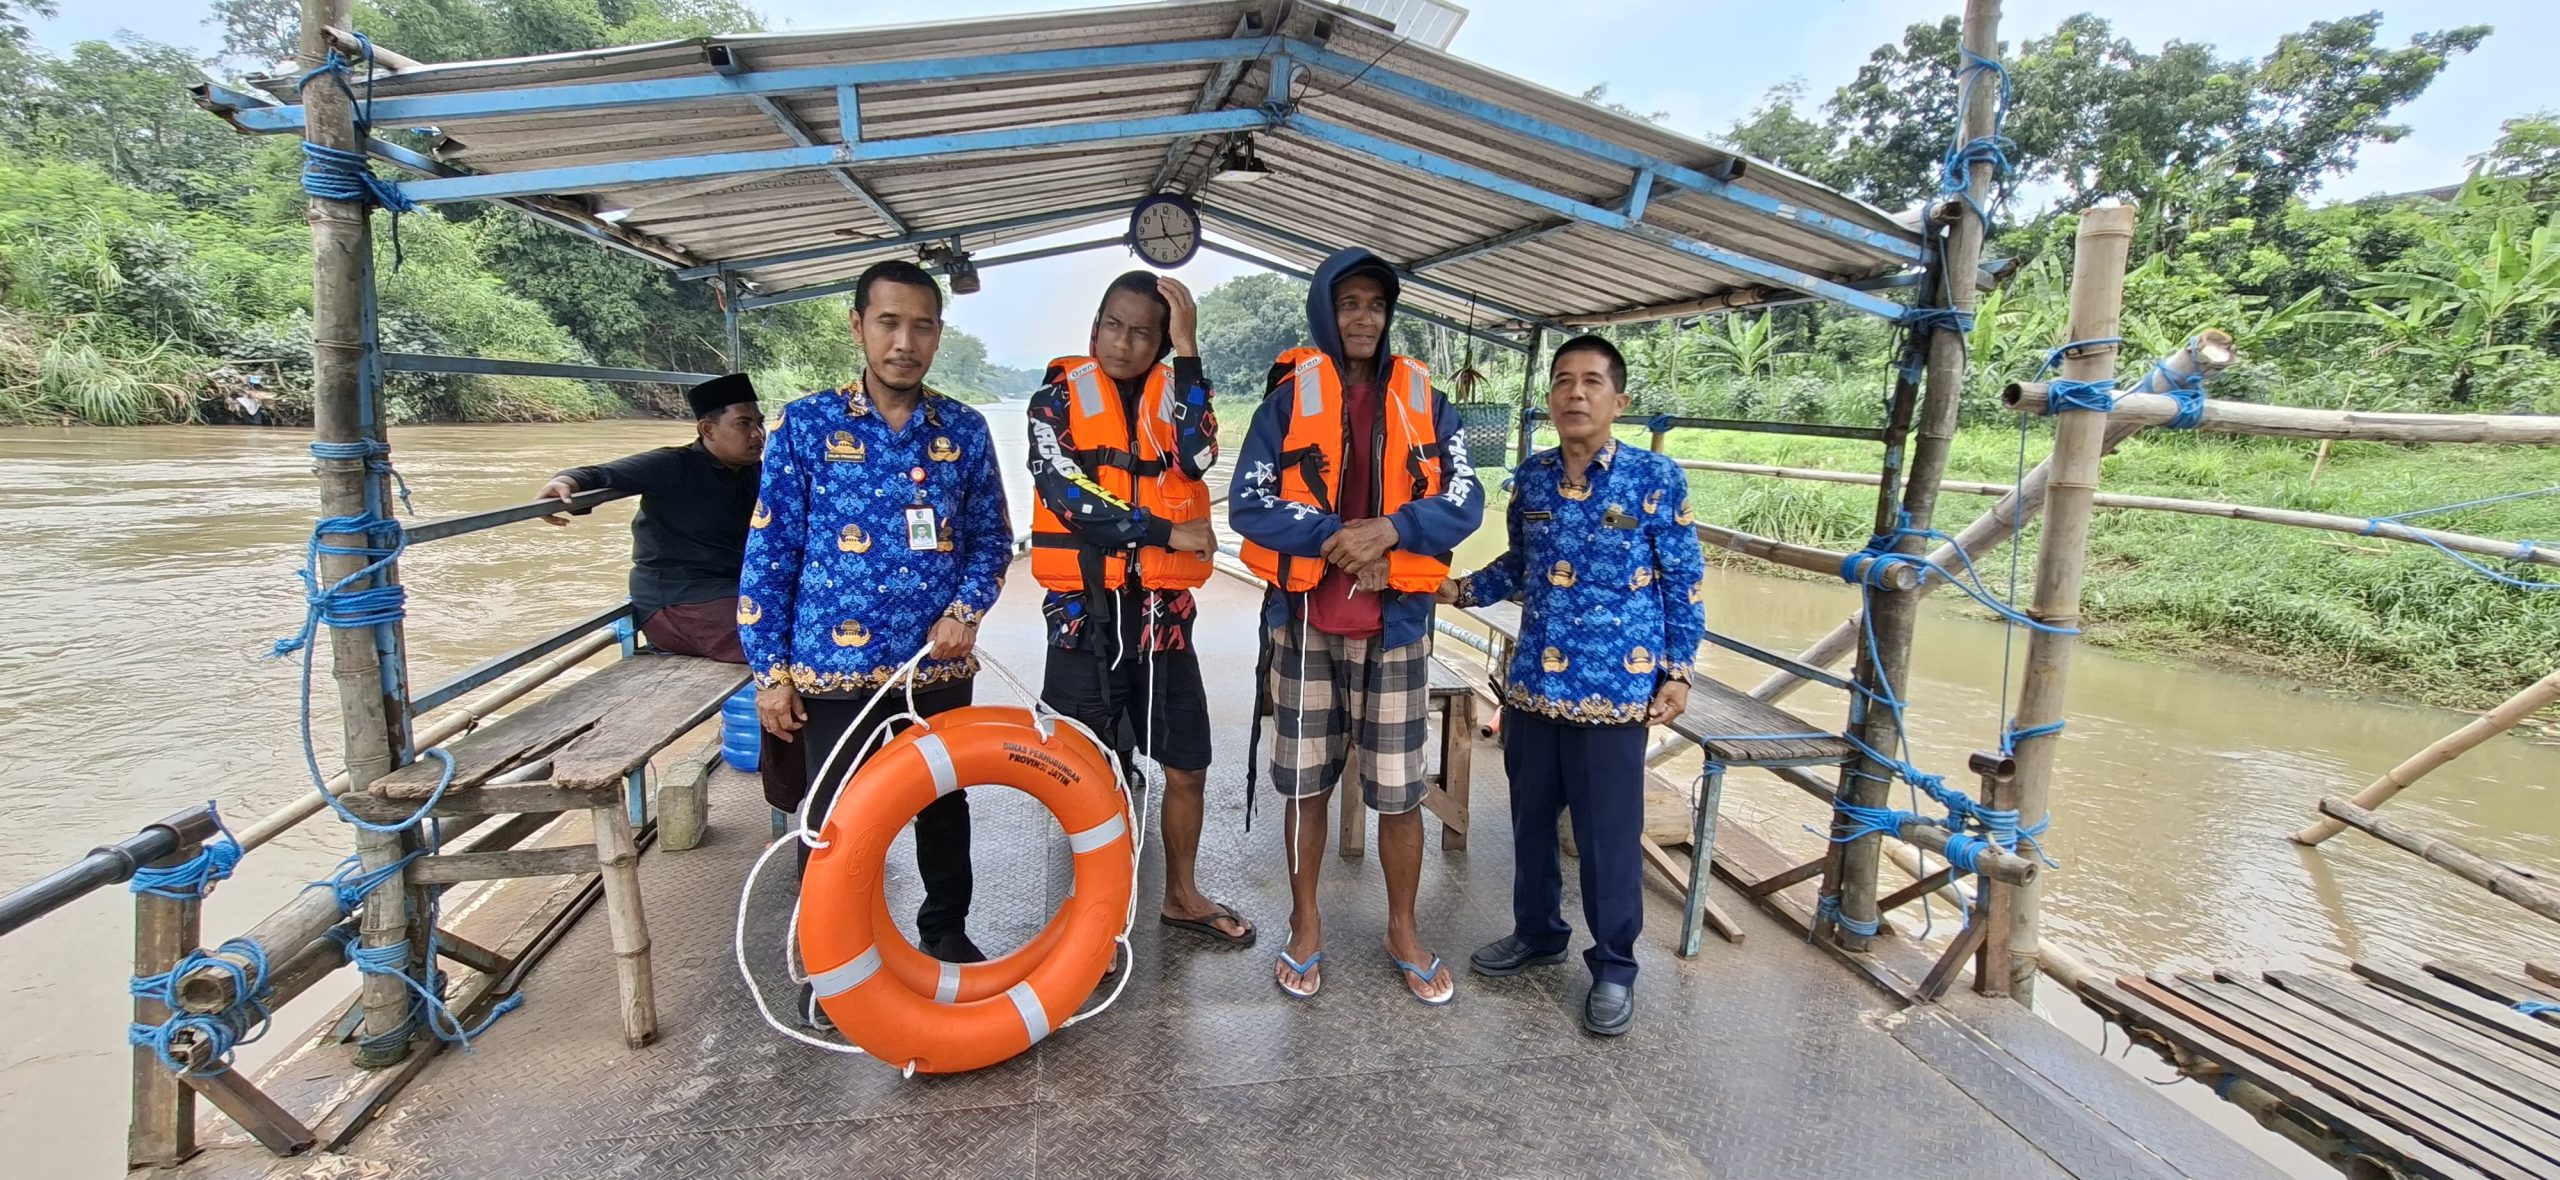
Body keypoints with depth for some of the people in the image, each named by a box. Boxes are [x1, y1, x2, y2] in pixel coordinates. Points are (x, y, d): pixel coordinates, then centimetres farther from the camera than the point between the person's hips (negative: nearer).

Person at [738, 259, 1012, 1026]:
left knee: (945, 805, 17)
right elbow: (770, 552, -3)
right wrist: (770, 669, -4)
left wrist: (967, 609, -10)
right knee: (833, 819, 9)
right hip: (834, 668, -2)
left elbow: (991, 539, 8)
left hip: (940, 666, 3)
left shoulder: (965, 431, 2)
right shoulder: (807, 424, -5)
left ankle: (946, 932, 39)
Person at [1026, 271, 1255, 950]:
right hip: (1086, 611, -3)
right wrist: (1168, 533, -14)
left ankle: (1181, 895, 35)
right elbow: (1066, 493, -14)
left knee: (1188, 768, 13)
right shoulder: (1059, 396, 1)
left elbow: (1197, 458, -13)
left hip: (1163, 612, 3)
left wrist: (1187, 352, -14)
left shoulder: (1175, 393, 8)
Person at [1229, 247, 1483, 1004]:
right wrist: (1334, 533, -18)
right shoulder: (1289, 396, 1)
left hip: (1395, 625, 1)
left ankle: (1404, 933, 28)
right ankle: (1305, 928, 30)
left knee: (1399, 793, 6)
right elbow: (1247, 501, -6)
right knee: (1306, 784, 11)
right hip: (1303, 622, 0)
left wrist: (1390, 528, -18)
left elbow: (1465, 501, -2)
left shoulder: (1423, 400, 5)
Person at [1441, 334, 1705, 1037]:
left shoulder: (1656, 477, -6)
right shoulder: (1531, 477, 5)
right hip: (1533, 684, 5)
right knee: (1530, 821, 17)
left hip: (1615, 691, -4)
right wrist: (1455, 589, 5)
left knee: (1609, 837, 4)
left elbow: (1683, 581, -2)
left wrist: (1677, 671, -4)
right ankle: (1537, 933, 39)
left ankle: (1614, 967, 25)